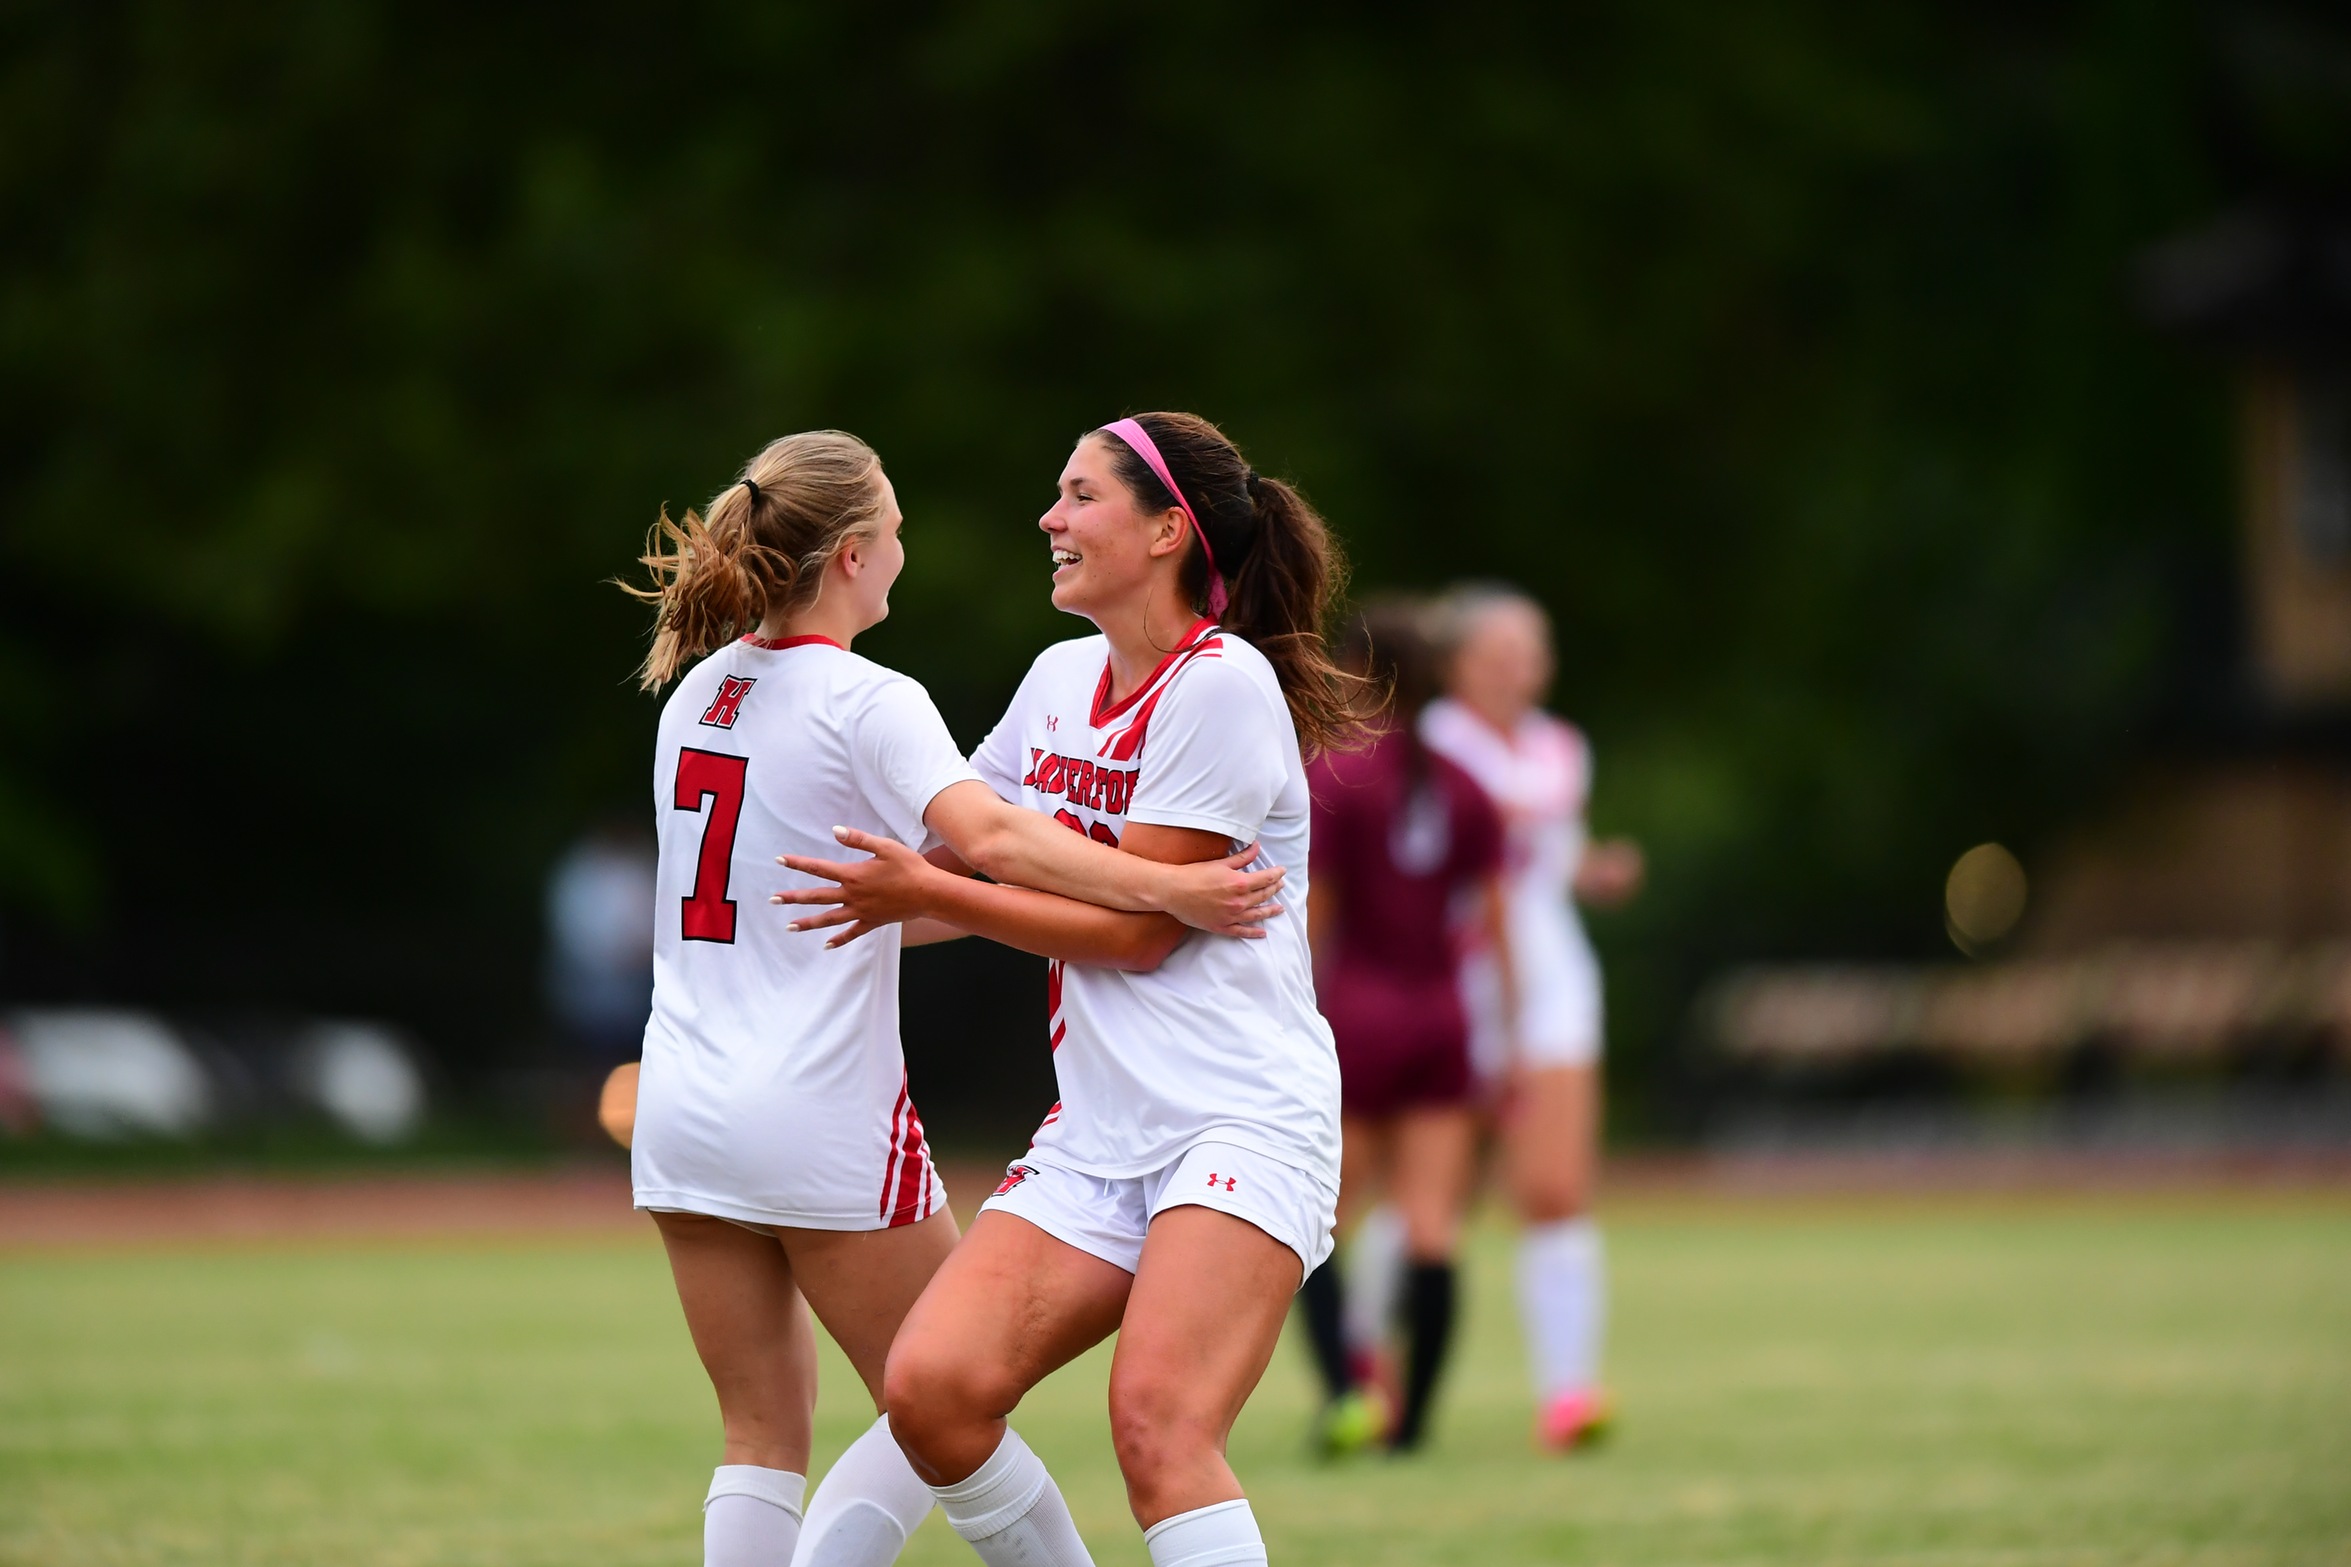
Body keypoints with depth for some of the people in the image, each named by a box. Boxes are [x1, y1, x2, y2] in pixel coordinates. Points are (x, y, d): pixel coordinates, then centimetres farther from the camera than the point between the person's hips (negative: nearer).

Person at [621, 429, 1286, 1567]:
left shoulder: (698, 690, 10)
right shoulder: (868, 702, -12)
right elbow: (989, 836, -29)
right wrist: (1162, 889, -32)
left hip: (683, 1115, 6)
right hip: (823, 1116, -6)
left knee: (764, 1436, 9)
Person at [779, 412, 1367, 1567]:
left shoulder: (1223, 684, -10)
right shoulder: (1060, 680, 14)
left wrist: (928, 895, -8)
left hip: (1242, 1123, -8)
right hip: (1095, 1134, 8)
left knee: (1157, 1423, -26)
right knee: (930, 1387, -12)